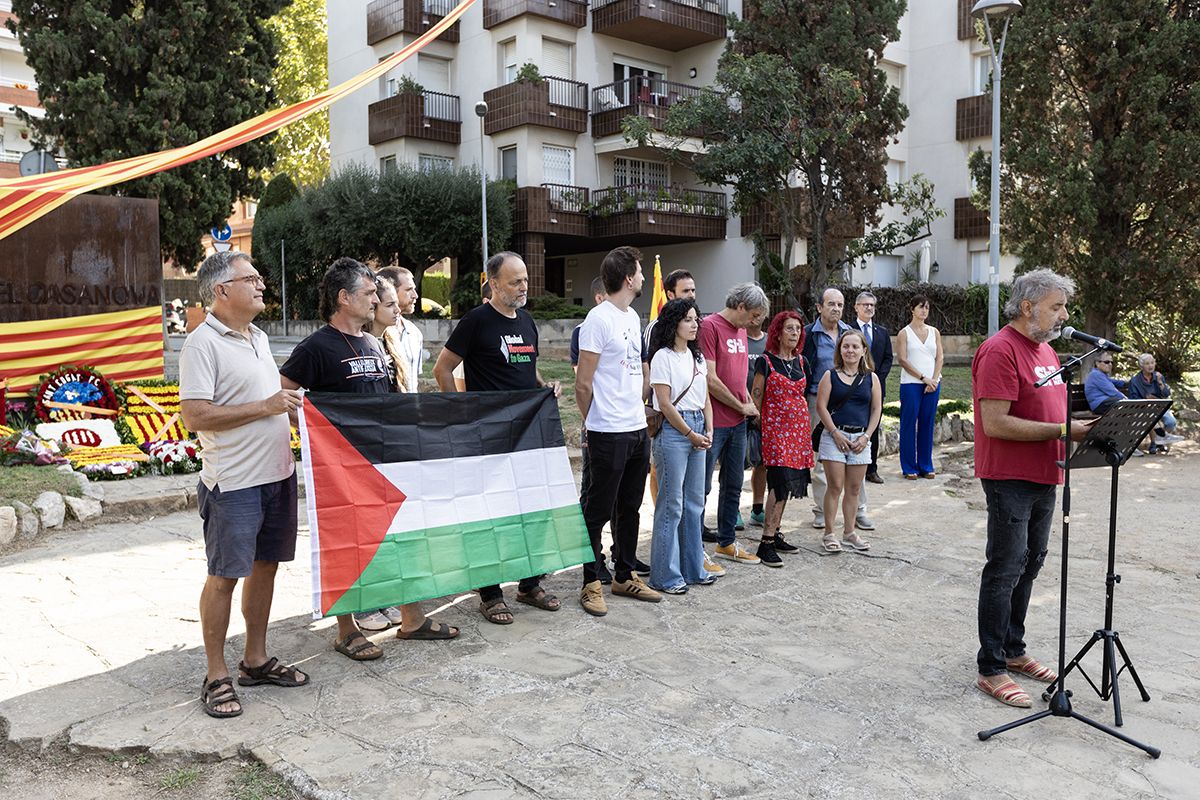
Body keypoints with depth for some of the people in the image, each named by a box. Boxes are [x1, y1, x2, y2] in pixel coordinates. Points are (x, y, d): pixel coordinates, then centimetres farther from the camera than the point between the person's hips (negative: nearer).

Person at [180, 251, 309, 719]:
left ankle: (255, 661, 28)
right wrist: (265, 407, -18)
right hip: (234, 482, -8)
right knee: (225, 576, 1)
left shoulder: (259, 337, 14)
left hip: (277, 474, 8)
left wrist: (291, 404, 7)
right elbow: (194, 417, -20)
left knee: (265, 567, 14)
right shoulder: (202, 344, -12)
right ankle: (216, 677, 13)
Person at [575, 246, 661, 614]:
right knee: (598, 511, 2)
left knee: (630, 508, 17)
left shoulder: (633, 316, 13)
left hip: (638, 429, 9)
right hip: (609, 433, -9)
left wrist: (637, 408, 15)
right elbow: (583, 383, -12)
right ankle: (591, 584, 13)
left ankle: (625, 576, 29)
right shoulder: (599, 319, -14)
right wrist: (594, 423, 0)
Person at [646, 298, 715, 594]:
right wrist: (691, 434, -9)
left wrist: (708, 430, 2)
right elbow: (665, 404, -12)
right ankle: (666, 575, 5)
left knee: (694, 502, 12)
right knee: (671, 504, -3)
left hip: (697, 429, 8)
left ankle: (693, 567, 23)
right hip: (673, 431, -8)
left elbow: (705, 397, 16)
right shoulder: (663, 357, -9)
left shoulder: (696, 356, 14)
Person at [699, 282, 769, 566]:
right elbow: (710, 380, -18)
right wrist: (742, 406, -8)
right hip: (714, 422, -9)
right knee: (701, 487, 0)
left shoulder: (741, 331, 14)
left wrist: (749, 403, 7)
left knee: (733, 485, 15)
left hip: (738, 422, 9)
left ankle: (727, 542, 28)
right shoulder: (709, 326, -13)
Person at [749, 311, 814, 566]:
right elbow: (756, 397, -3)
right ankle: (766, 543, -12)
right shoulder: (766, 362, -5)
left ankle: (774, 534, 19)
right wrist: (757, 427, -5)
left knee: (787, 484, 8)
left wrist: (808, 426, 18)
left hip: (799, 427, 6)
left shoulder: (801, 362, 13)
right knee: (782, 481, -16)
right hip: (775, 425, -6)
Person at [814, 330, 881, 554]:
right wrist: (836, 433, -11)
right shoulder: (831, 376, 0)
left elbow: (876, 410, 6)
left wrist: (866, 436, -3)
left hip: (860, 438, 3)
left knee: (854, 489, 8)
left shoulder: (871, 378, 7)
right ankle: (829, 533, 5)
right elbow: (821, 406, -5)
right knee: (835, 487, -3)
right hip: (834, 436, -3)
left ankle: (849, 532, 19)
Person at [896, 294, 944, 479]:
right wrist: (923, 378, -11)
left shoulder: (934, 332, 11)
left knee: (927, 424, 7)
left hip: (932, 384, 4)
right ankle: (909, 467, 6)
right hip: (911, 384, -4)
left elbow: (940, 357, 8)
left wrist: (934, 379, -7)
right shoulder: (905, 333, 0)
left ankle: (926, 466, 15)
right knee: (909, 424, -1)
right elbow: (902, 360, -7)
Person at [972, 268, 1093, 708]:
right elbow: (995, 423, -23)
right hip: (1010, 478, -9)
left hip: (1043, 478, 9)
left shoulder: (1047, 350, 15)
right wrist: (1063, 430, -22)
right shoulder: (1000, 350, -16)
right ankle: (991, 669, 5)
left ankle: (1013, 651, 30)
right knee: (1005, 569, -4)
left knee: (1030, 564, 16)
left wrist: (1079, 428, 5)